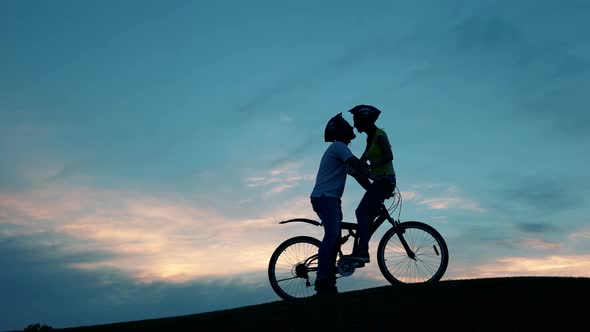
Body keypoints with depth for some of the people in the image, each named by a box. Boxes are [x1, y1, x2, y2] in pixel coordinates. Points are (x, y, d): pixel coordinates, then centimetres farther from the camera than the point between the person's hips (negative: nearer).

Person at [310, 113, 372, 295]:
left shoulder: (340, 149, 28)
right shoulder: (338, 146, -4)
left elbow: (357, 175, 22)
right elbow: (359, 165, -16)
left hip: (330, 199, 10)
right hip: (325, 197, -10)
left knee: (335, 239, 6)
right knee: (332, 236, -22)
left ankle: (328, 284, 7)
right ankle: (323, 281, -28)